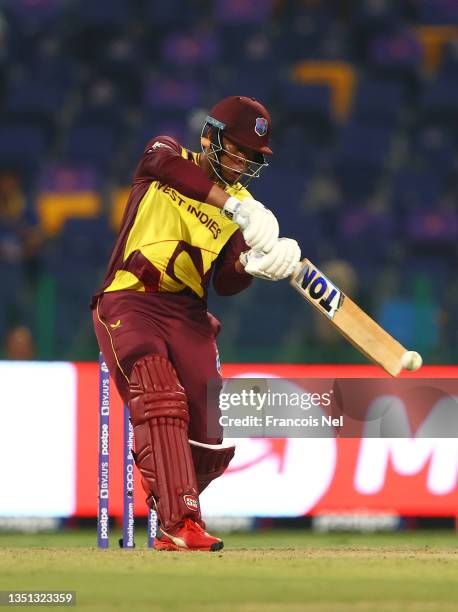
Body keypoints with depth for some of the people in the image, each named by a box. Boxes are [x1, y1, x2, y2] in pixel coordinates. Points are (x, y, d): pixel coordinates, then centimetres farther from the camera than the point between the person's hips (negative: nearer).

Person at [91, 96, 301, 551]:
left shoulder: (242, 203, 13)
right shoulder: (165, 154, 4)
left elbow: (226, 284, 3)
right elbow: (169, 167, -24)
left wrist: (254, 264, -20)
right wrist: (236, 207, -35)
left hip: (188, 316, 4)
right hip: (130, 304, -4)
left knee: (212, 447, -2)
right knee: (160, 399, -28)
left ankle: (161, 484, 31)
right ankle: (180, 524, -34)